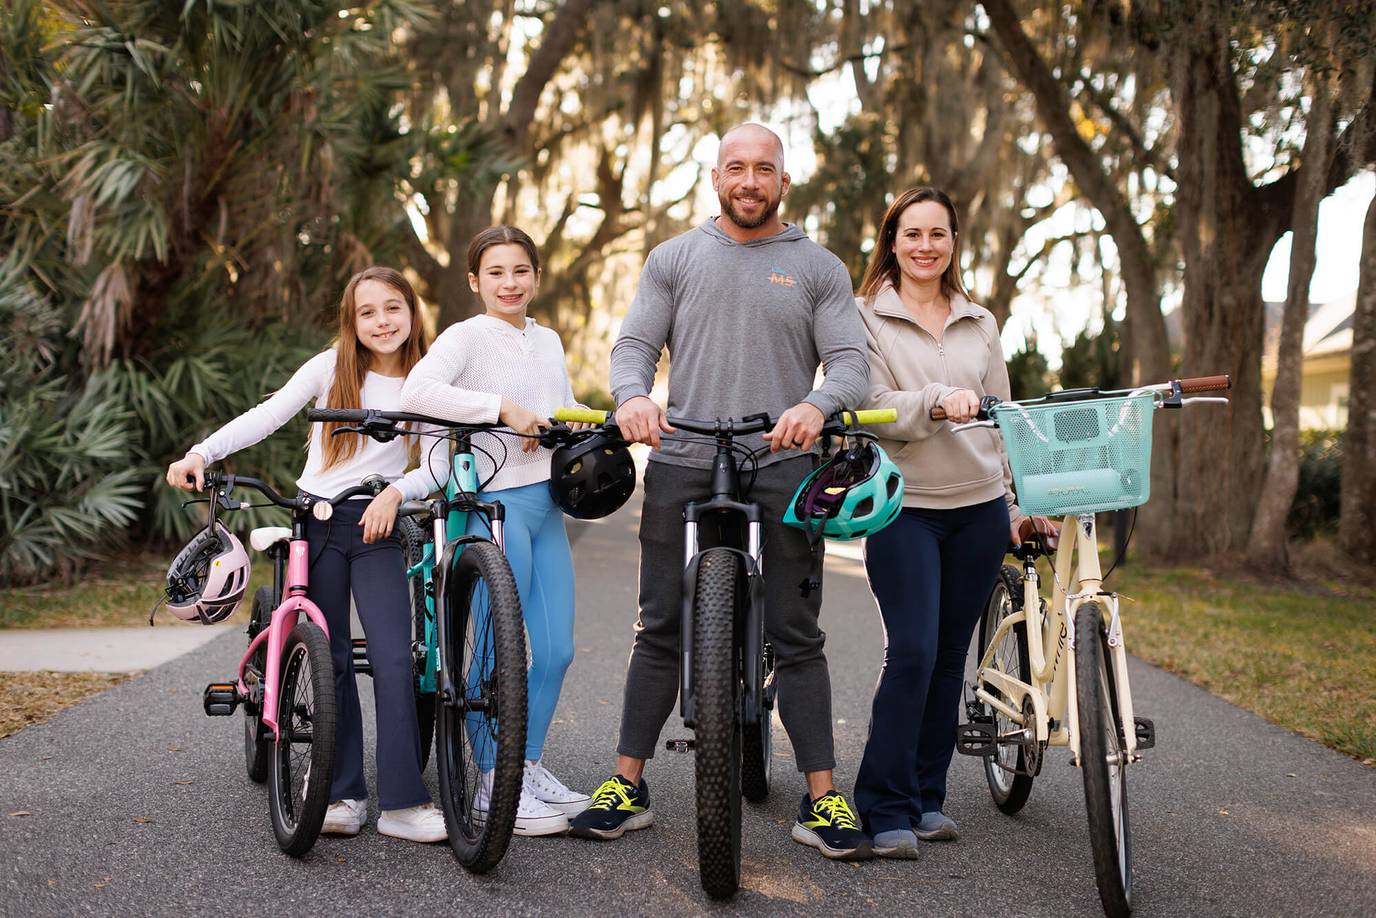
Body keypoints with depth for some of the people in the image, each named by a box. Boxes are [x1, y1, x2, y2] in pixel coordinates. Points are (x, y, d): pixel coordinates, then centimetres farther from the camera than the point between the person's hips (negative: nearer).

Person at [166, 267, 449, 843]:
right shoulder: (331, 367, 4)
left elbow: (437, 467, 0)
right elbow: (265, 416, 1)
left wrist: (395, 493, -19)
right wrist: (200, 454, -10)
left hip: (377, 528, -1)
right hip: (317, 524, 1)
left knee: (392, 660, -13)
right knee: (331, 661, 3)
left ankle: (402, 802, -11)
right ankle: (345, 794, 11)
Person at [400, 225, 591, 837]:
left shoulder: (548, 340, 16)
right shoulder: (466, 336, -5)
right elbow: (417, 392, -23)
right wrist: (503, 407, -23)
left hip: (546, 504, 7)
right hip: (496, 503, -7)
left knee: (556, 649, 8)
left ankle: (528, 765, 23)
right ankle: (493, 780, 9)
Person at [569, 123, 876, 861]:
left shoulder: (818, 269, 10)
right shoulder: (673, 259, 13)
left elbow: (850, 361, 1)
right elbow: (633, 343, 5)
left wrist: (816, 406, -21)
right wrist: (632, 394, -17)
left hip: (781, 469, -1)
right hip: (682, 465, 1)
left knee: (796, 636, 0)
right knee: (661, 630, 5)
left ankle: (822, 800, 6)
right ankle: (627, 786, 14)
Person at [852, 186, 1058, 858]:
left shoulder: (980, 323, 15)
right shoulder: (866, 316, 1)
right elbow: (874, 410, -10)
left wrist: (1019, 501, 13)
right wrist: (938, 399, -27)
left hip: (979, 508, 4)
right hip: (905, 507, -4)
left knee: (950, 656, 7)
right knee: (913, 652, -12)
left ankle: (927, 796, 17)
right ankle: (886, 808, -3)